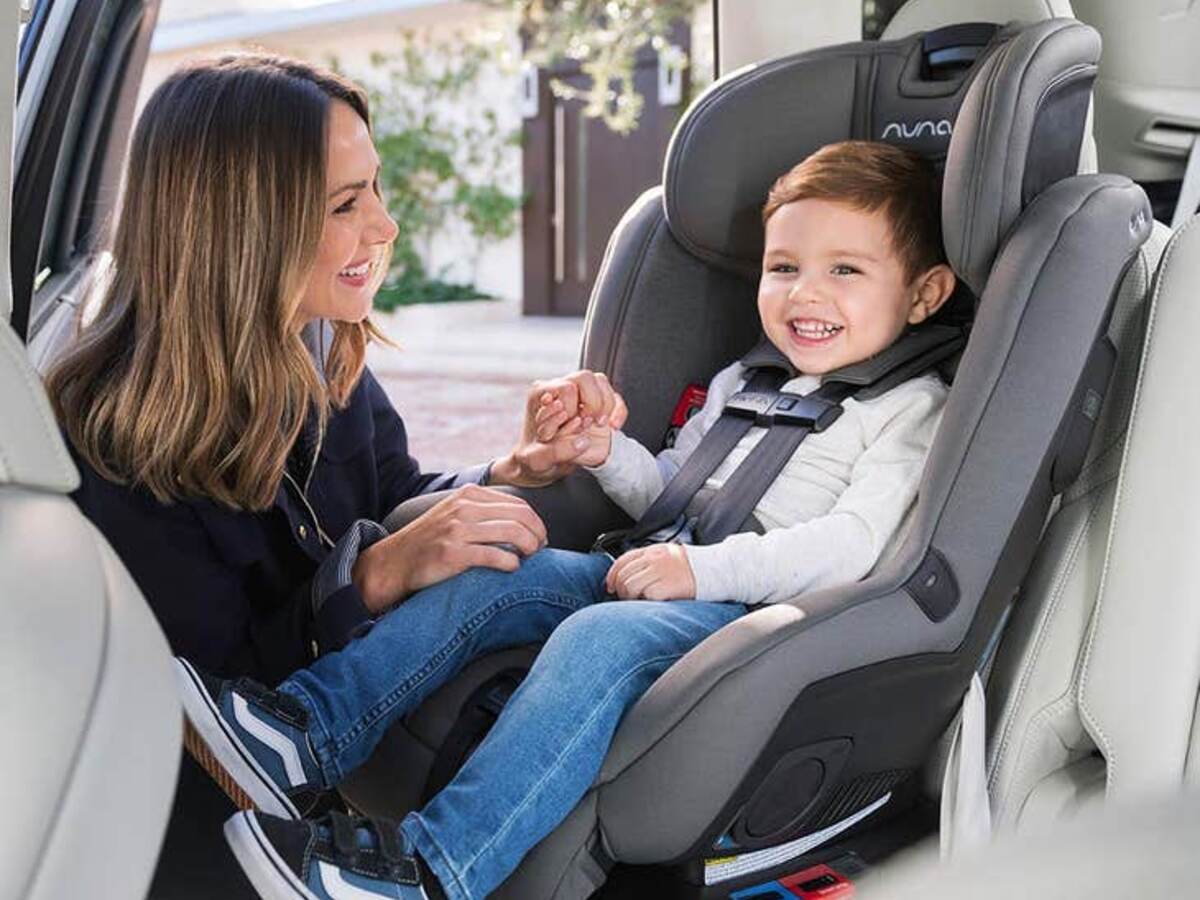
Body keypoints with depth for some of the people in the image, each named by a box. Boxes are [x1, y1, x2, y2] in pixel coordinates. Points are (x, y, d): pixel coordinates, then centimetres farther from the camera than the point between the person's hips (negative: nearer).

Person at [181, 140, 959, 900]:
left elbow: (853, 543, -13)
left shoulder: (911, 409, 1)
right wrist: (606, 452, 9)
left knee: (603, 637, -34)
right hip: (665, 582, 8)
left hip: (758, 618, -8)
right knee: (495, 570, -10)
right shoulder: (743, 382, 24)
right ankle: (310, 733, -17)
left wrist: (705, 568, -21)